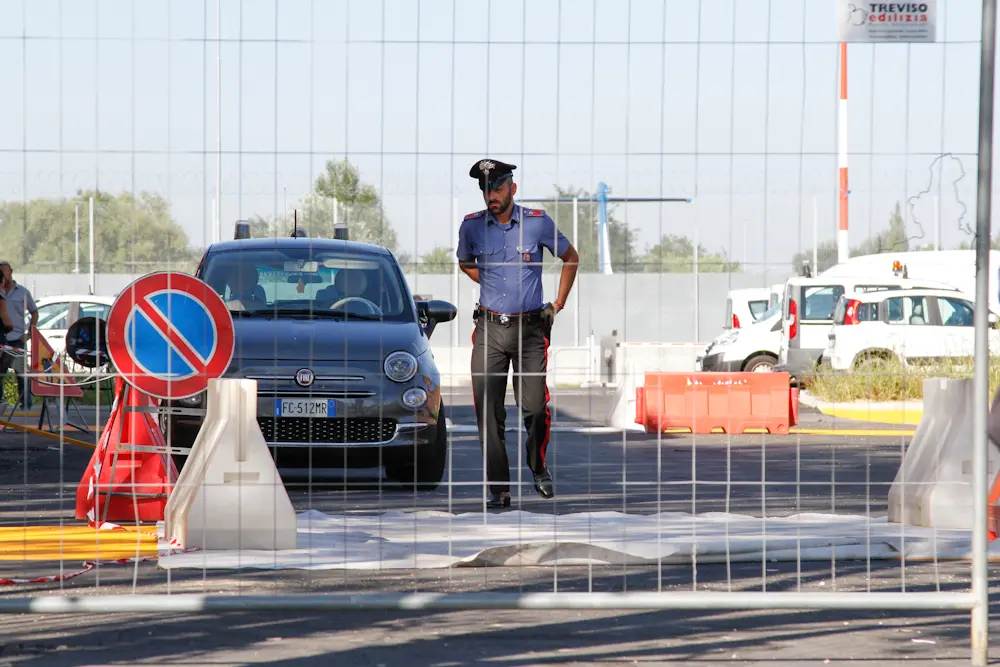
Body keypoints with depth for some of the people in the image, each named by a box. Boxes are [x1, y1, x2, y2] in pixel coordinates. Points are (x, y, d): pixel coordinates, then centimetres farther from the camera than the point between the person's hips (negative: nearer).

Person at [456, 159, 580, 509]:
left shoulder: (538, 222, -3)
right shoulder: (472, 226, 1)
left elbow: (570, 258, 13)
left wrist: (557, 304, 11)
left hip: (530, 328, -1)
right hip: (489, 329, 1)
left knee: (535, 407, -6)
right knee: (488, 411, -6)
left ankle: (539, 468, 21)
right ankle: (499, 488, -1)